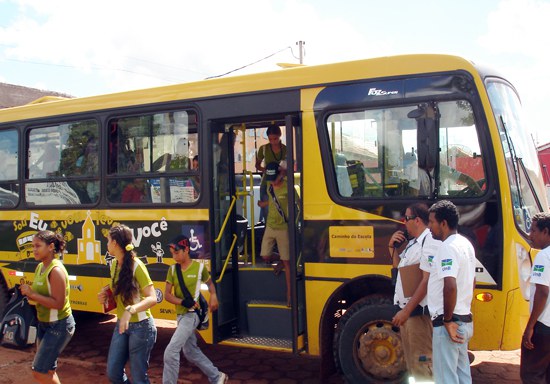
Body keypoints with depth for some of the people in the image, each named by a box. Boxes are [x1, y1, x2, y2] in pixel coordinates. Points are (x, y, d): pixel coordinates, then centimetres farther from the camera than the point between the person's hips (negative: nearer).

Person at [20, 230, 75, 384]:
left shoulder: (56, 270, -22)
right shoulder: (40, 267, 5)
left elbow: (58, 303, -26)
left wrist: (32, 294, -23)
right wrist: (28, 293, -4)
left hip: (59, 326, -9)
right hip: (44, 324, 9)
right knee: (48, 370, 17)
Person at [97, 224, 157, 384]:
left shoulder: (136, 265, -19)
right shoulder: (114, 264, 4)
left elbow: (152, 298, -25)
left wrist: (130, 310, -40)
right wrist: (106, 295, 0)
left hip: (141, 326, -7)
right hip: (121, 324, 8)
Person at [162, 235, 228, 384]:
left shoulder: (199, 267, -9)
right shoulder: (172, 269, 1)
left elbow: (210, 283, 11)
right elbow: (167, 295, -2)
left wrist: (213, 296, -7)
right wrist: (183, 302, -19)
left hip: (192, 314, -6)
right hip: (180, 314, 6)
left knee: (171, 351, -15)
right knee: (191, 351, 17)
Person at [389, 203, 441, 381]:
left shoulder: (430, 243, -15)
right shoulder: (412, 243, 14)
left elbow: (427, 281, -21)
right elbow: (399, 266, 29)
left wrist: (407, 311, -22)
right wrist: (392, 247, 9)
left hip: (419, 311, -10)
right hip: (407, 310, 10)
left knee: (422, 362, -5)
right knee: (411, 360, 18)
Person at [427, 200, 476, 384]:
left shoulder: (448, 247, -18)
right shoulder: (465, 244, 13)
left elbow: (450, 286, -30)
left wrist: (447, 320, -21)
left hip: (449, 324, -10)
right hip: (465, 320, 10)